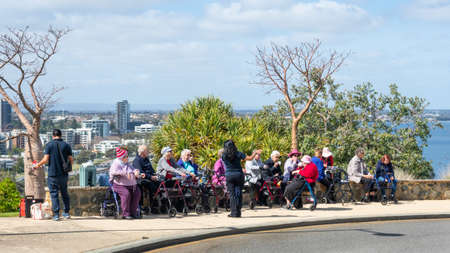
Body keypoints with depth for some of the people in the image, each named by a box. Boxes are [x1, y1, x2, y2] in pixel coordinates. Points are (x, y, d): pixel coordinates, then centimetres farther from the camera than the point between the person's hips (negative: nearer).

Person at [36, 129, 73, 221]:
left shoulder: (49, 145, -4)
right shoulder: (66, 145, 3)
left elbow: (45, 159, -10)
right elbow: (71, 160, 2)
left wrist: (38, 165, 8)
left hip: (52, 174, -3)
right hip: (64, 174, 3)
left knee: (54, 194, 1)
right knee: (64, 193, 15)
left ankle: (56, 214, -4)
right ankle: (66, 212, 17)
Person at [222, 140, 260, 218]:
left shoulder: (224, 156, -3)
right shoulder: (238, 154, -7)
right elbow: (250, 158, -6)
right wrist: (255, 152, 11)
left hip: (229, 175, 0)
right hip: (238, 174, 0)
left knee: (232, 194, 3)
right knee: (238, 193, 5)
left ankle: (234, 212, -2)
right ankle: (238, 212, 4)